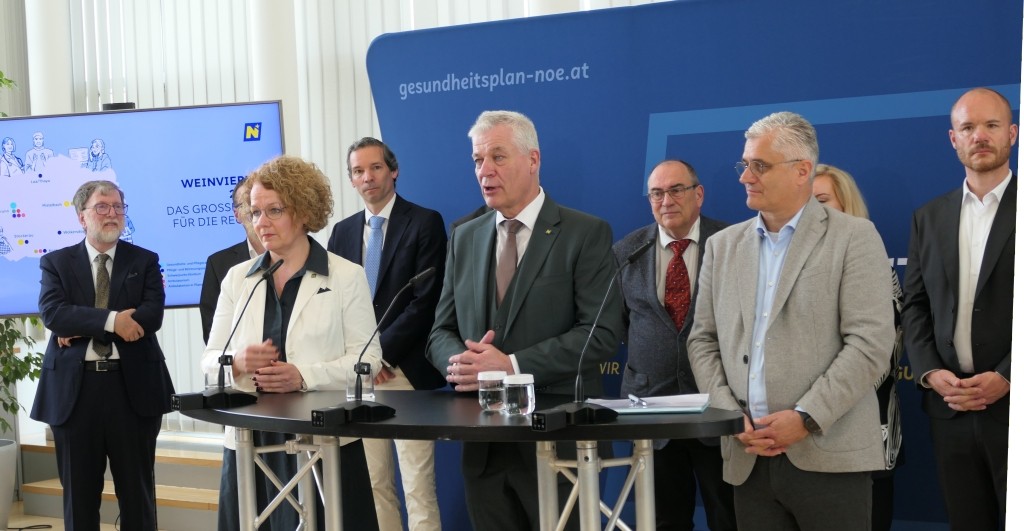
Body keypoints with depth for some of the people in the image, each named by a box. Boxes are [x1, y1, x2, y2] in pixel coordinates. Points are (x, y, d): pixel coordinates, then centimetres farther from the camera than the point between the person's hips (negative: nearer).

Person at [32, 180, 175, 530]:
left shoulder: (145, 261, 8)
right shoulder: (56, 262, 8)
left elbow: (152, 315, -7)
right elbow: (52, 313, -9)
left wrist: (83, 327, -11)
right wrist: (110, 320, -20)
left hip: (132, 386, 0)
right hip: (75, 388, 0)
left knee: (138, 491, 7)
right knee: (79, 493, 8)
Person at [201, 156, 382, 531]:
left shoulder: (346, 276, 0)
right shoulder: (236, 278, 12)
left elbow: (366, 358, -5)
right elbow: (210, 360, 11)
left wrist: (304, 376, -19)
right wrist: (237, 362, -12)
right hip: (249, 439, 3)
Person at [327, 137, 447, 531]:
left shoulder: (425, 223, -3)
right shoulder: (342, 231, 14)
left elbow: (426, 300, -10)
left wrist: (382, 352, -13)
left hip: (406, 371, -5)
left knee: (418, 487, -5)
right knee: (374, 484, 8)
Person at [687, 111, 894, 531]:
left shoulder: (854, 238, -1)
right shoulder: (723, 246, 14)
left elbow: (870, 344, -8)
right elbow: (703, 342, 13)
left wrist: (806, 418, -14)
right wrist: (731, 415, -2)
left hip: (828, 455, -4)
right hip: (748, 457, 4)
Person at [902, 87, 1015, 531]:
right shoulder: (929, 217, 13)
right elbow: (915, 305, 10)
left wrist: (1006, 377, -15)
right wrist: (929, 372, -4)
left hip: (1015, 403, -4)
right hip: (950, 406, 4)